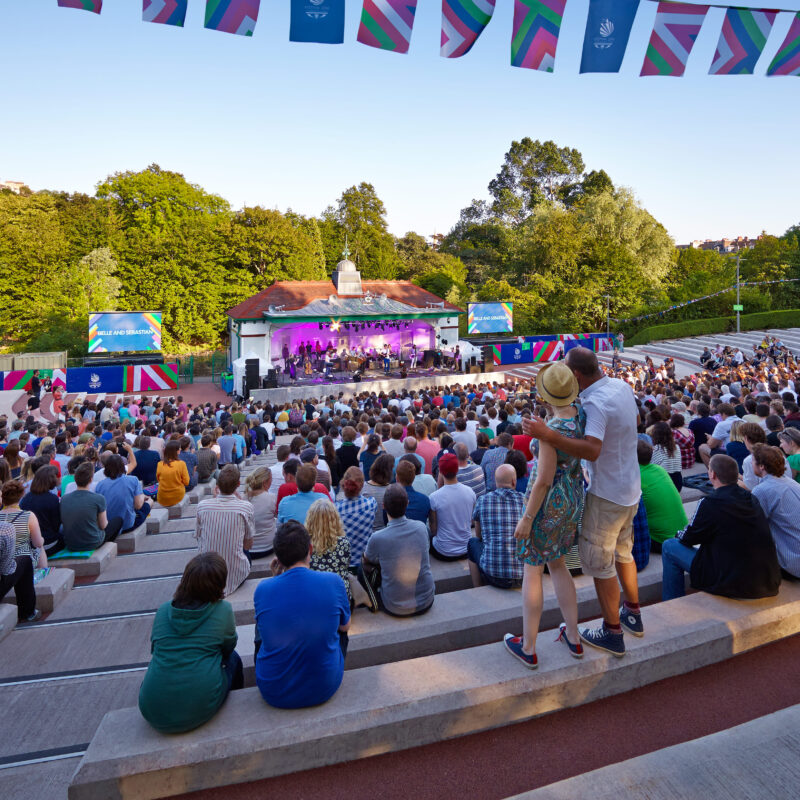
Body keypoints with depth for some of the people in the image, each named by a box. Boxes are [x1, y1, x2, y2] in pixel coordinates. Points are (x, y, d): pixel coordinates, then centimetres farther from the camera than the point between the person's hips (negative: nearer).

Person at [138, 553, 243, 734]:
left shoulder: (163, 610, 1)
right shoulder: (223, 610, -6)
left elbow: (154, 648, 17)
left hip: (153, 714, 3)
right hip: (199, 709, -3)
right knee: (232, 658, 22)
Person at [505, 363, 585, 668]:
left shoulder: (552, 430, -27)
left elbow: (543, 480, -23)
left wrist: (526, 518, -15)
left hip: (548, 503, -8)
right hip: (573, 500, 8)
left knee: (532, 571, 7)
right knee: (557, 565, 24)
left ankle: (528, 648, 21)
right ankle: (573, 638, 33)